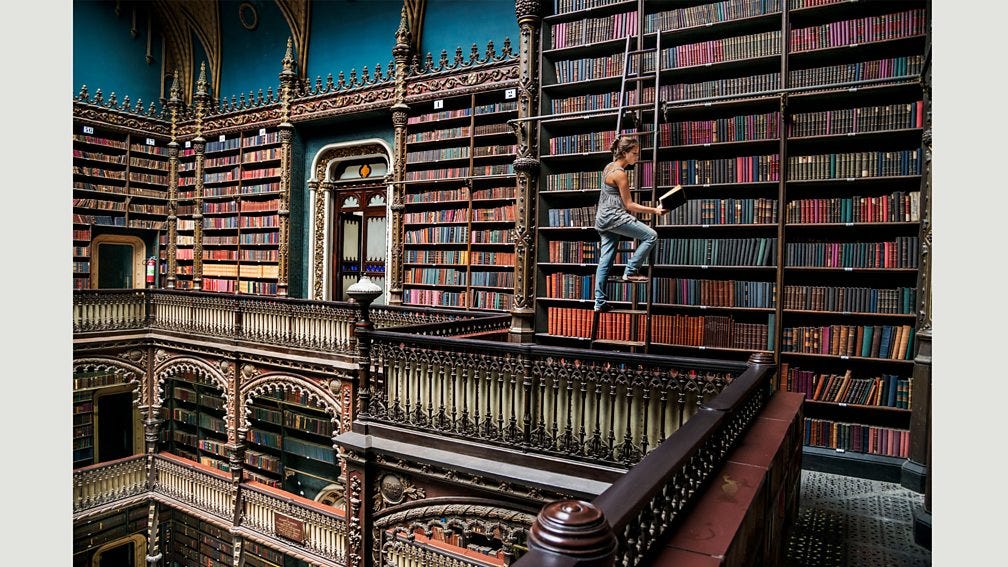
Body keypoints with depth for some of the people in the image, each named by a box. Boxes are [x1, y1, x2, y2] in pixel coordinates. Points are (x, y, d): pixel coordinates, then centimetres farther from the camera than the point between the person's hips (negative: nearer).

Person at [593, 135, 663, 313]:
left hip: (603, 218, 9)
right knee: (651, 235, -8)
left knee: (605, 260, 7)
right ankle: (631, 271, -4)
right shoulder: (620, 174, -14)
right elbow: (629, 205, -13)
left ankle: (600, 302, 7)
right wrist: (654, 210, -11)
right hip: (614, 217, -9)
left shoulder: (609, 166, 13)